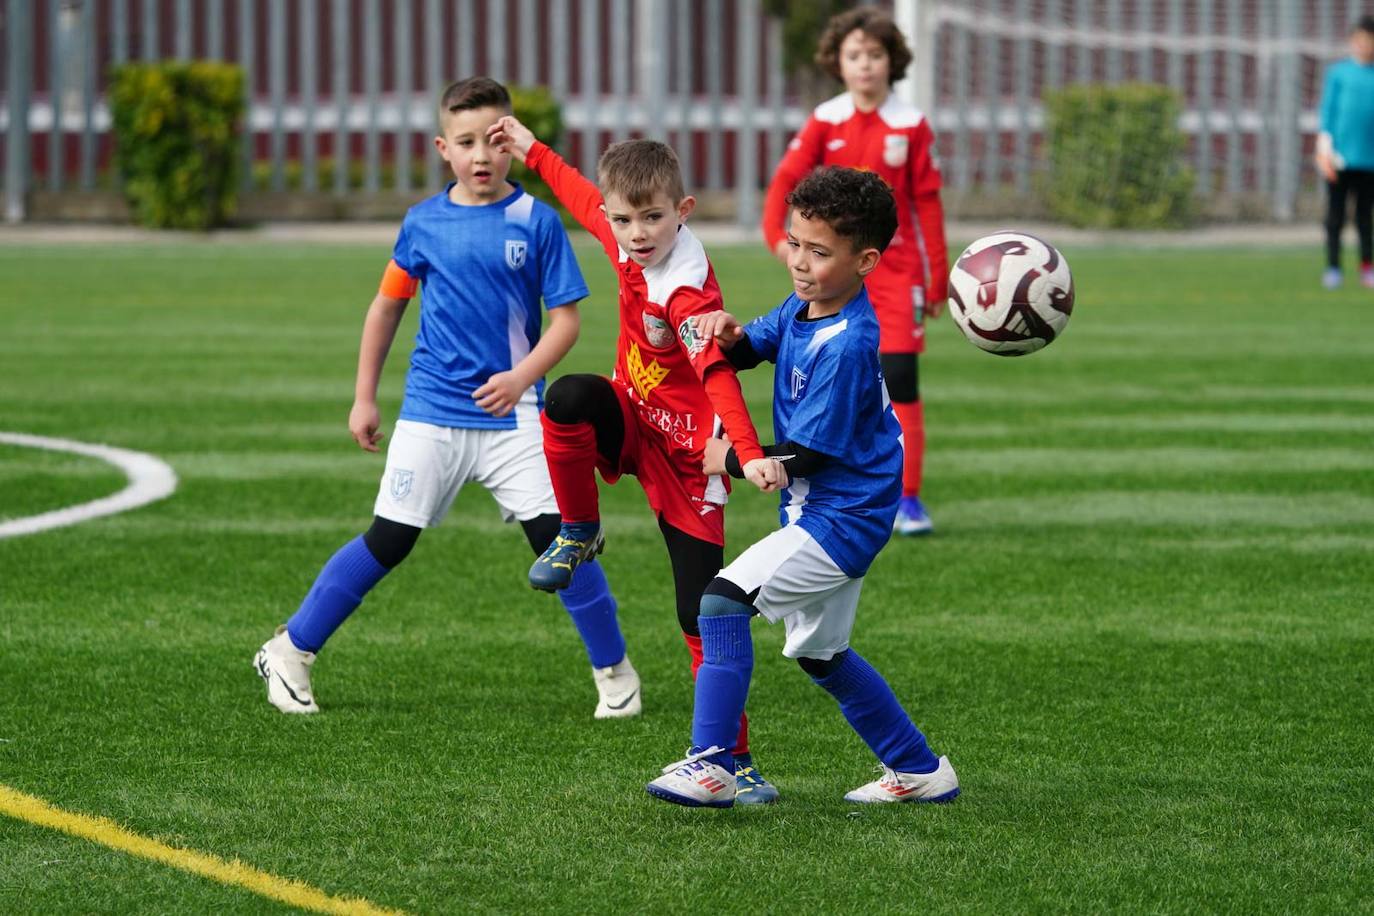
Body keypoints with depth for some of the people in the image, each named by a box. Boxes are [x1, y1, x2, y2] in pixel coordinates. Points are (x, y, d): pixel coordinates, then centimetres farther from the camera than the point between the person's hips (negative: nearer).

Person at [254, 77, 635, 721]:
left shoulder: (536, 221, -3)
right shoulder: (424, 222, 2)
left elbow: (565, 319, -1)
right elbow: (386, 307, 15)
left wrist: (522, 376, -17)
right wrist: (364, 399, 15)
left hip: (512, 413, -1)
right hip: (431, 412, 1)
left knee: (555, 534, -8)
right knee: (389, 541, -1)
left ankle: (614, 670, 7)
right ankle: (291, 651, 12)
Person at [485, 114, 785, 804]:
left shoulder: (687, 291, -27)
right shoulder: (627, 244, -5)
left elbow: (718, 374, -39)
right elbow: (584, 199, 19)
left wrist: (748, 451, -53)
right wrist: (533, 151, 29)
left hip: (685, 450, -6)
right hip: (631, 420, 6)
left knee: (703, 611, -7)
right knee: (569, 398, -30)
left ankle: (734, 758, 1)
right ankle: (579, 533, -6)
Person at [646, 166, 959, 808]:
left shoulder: (847, 346, -24)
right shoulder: (801, 310, 3)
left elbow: (804, 457, -22)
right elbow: (748, 351, 15)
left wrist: (732, 460, -7)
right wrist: (729, 334, -9)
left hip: (841, 517, -11)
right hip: (820, 514, 11)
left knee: (724, 599, -21)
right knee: (819, 653, 22)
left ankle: (710, 764, -22)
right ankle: (920, 772, 34)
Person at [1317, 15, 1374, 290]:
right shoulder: (1339, 72, 3)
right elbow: (1327, 112, 3)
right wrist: (1325, 150, -4)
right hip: (1341, 158, -2)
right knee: (1336, 215, 0)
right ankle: (1332, 268, 4)